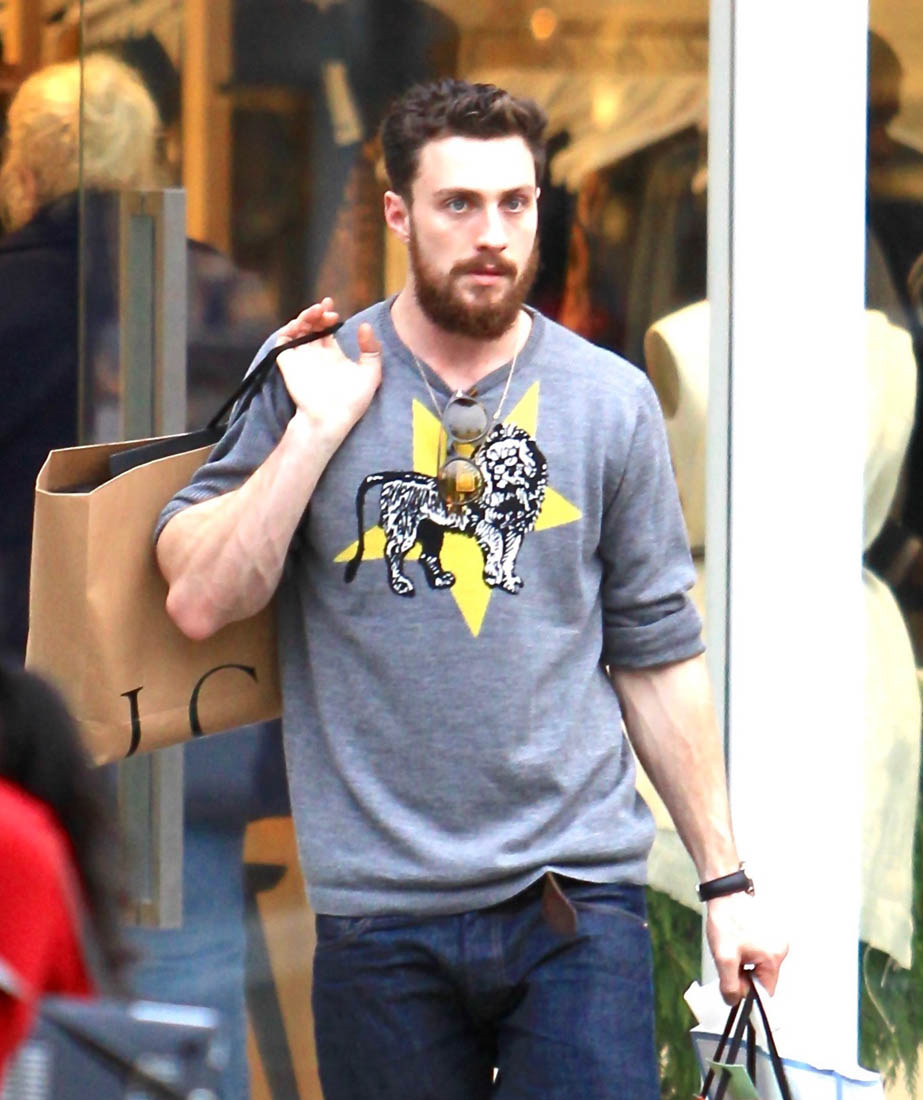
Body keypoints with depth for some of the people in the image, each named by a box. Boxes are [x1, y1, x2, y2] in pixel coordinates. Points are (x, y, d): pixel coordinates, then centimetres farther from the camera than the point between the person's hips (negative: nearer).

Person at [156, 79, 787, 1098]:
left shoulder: (611, 402, 6)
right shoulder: (306, 382, 4)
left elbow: (657, 654, 11)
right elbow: (198, 600, -7)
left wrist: (724, 879, 9)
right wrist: (319, 428, -10)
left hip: (579, 901, 0)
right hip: (378, 910, 0)